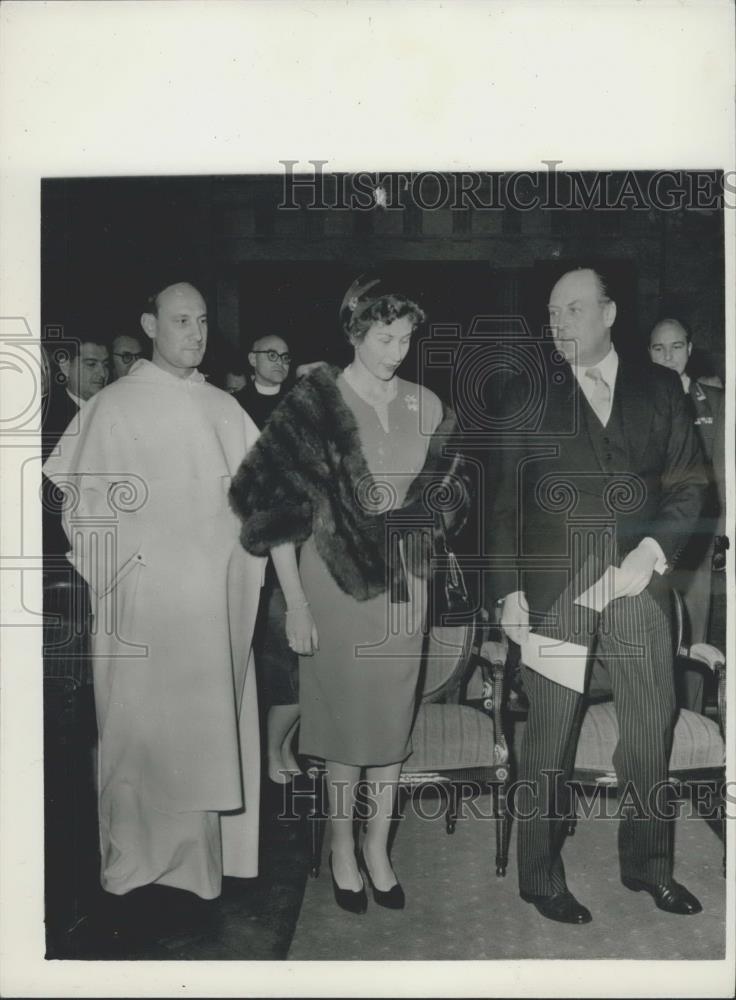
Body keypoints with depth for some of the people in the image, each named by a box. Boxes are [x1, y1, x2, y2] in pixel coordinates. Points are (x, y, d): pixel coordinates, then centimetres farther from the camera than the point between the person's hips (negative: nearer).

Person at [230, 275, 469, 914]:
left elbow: (441, 490, 18)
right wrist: (295, 603, -12)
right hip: (335, 577, -3)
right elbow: (277, 507, -10)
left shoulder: (425, 406, 5)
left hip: (403, 579, 4)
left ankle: (378, 850, 29)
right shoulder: (316, 403, -7)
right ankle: (342, 849, 28)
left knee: (394, 717, 11)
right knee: (346, 719, 7)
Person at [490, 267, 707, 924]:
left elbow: (689, 482, 7)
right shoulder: (528, 395, 4)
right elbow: (506, 500, 2)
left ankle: (648, 863, 31)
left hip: (640, 579, 2)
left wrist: (654, 548, -9)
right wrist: (509, 590, -5)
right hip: (554, 585, -2)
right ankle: (541, 877, 21)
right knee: (549, 736, 5)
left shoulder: (659, 387, 9)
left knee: (652, 728, 10)